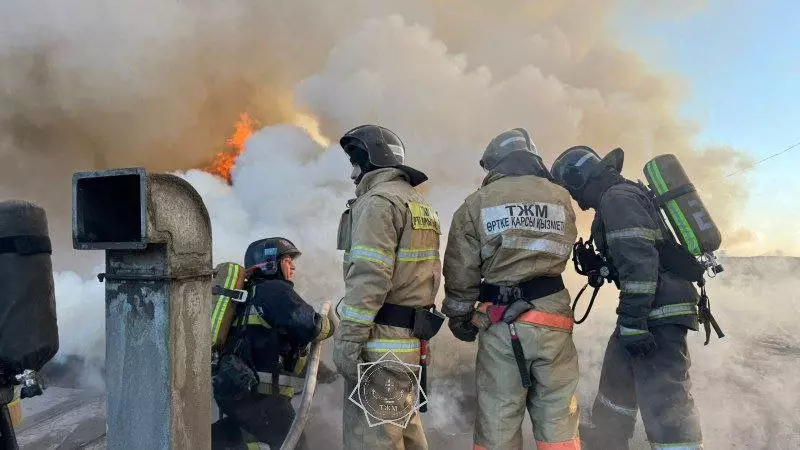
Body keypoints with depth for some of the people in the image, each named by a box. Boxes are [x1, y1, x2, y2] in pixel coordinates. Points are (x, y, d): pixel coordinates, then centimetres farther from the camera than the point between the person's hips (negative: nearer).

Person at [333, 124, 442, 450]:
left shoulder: (378, 201, -11)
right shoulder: (421, 205, 19)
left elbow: (369, 278, -21)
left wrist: (347, 338, -18)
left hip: (382, 339, -10)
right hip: (412, 337, 10)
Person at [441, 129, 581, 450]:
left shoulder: (476, 204, 1)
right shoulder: (561, 198, 7)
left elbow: (460, 274, 1)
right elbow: (563, 252, 13)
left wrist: (459, 319, 13)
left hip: (501, 324, -1)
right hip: (553, 319, 2)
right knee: (557, 422, 10)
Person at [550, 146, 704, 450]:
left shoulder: (616, 198, -13)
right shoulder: (630, 192, 19)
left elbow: (638, 259, -24)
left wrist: (632, 321, -25)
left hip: (658, 310, -11)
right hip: (660, 307, 11)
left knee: (662, 396, -12)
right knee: (618, 368, 22)